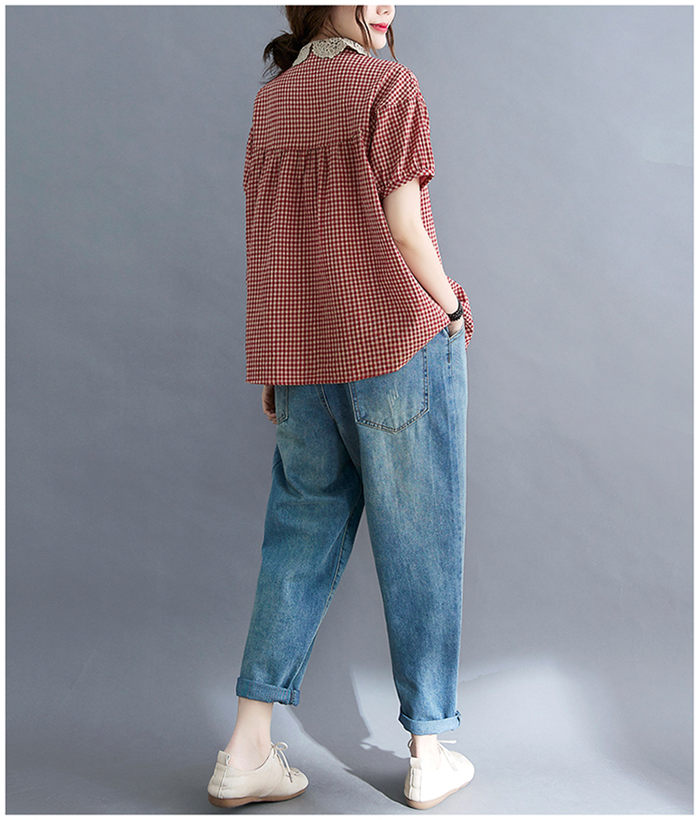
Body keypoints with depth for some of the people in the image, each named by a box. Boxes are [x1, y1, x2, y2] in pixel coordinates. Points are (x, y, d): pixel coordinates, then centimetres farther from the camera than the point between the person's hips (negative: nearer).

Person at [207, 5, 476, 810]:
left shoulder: (270, 100, 10)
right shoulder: (389, 86, -7)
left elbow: (262, 238, 9)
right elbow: (404, 230, -11)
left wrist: (273, 361, 13)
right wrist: (452, 306, 6)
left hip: (299, 356, 6)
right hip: (398, 342, -5)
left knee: (301, 538, 12)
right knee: (418, 546, 5)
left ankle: (246, 751, 13)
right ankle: (428, 753, 16)